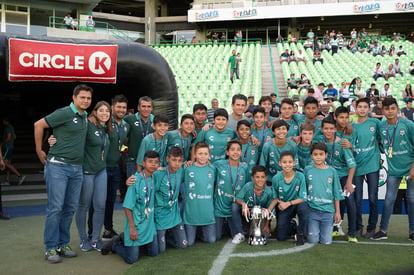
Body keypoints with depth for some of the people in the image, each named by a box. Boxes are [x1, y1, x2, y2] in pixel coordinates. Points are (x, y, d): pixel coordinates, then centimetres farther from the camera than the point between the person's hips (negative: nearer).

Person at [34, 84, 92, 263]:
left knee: (70, 208, 9)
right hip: (58, 166, -7)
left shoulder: (85, 116, 12)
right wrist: (39, 151, -2)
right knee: (55, 207, -5)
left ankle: (63, 244, 19)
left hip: (77, 168, 7)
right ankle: (51, 248, 4)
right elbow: (38, 125, -7)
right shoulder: (64, 113, -9)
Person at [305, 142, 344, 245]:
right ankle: (309, 228, 28)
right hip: (312, 210, 0)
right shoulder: (307, 170, 1)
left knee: (326, 241, -1)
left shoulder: (332, 171, 3)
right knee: (313, 240, -2)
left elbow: (336, 193, 7)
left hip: (328, 211, 1)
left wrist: (337, 212, 5)